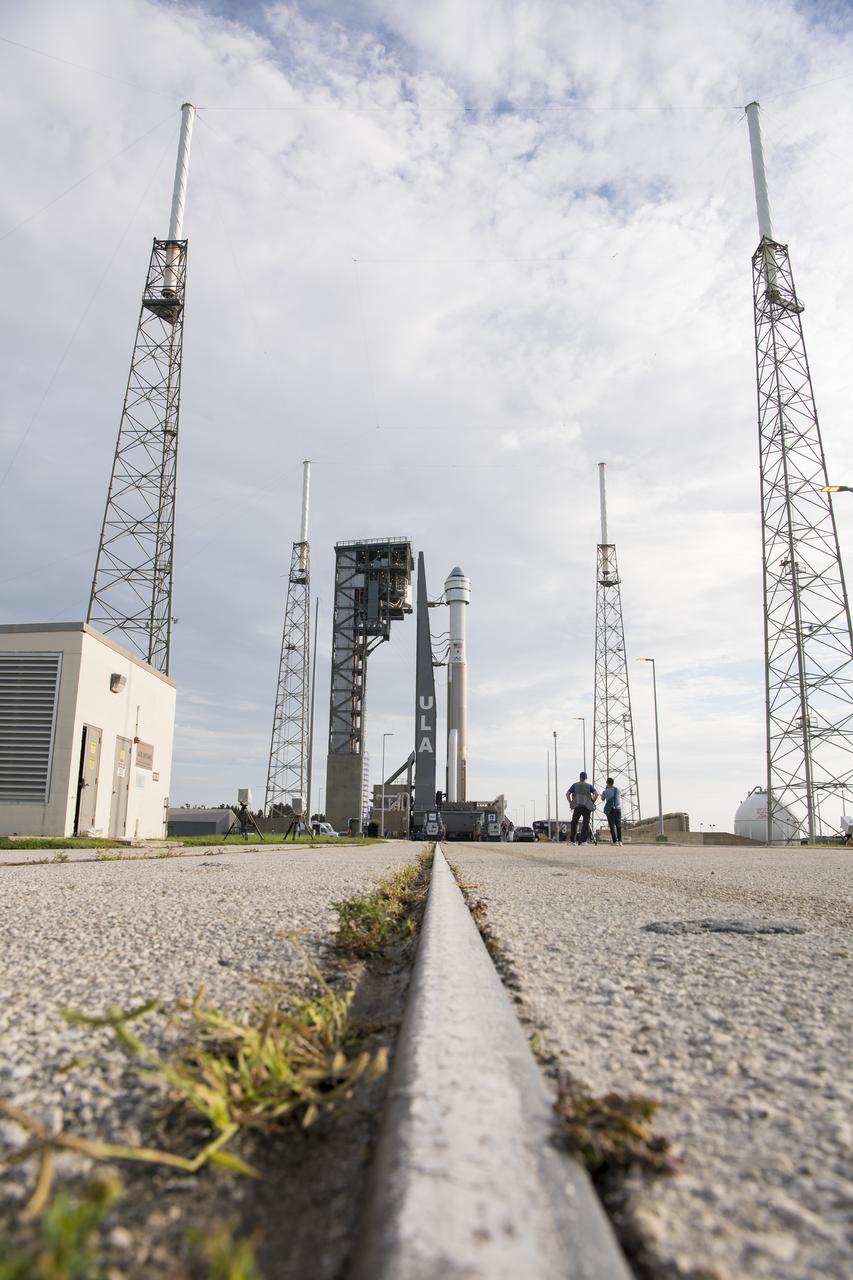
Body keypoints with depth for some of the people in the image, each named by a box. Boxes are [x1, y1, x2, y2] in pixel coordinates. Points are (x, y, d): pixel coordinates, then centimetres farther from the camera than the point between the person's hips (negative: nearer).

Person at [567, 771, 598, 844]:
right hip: (587, 807, 0)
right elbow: (596, 794, -4)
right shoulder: (589, 786, 9)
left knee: (574, 823, 10)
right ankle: (583, 841, -3)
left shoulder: (575, 785, 9)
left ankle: (572, 841, 5)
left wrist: (570, 803, 8)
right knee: (585, 824, 4)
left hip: (577, 806, 0)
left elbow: (567, 794, 2)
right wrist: (592, 802, 5)